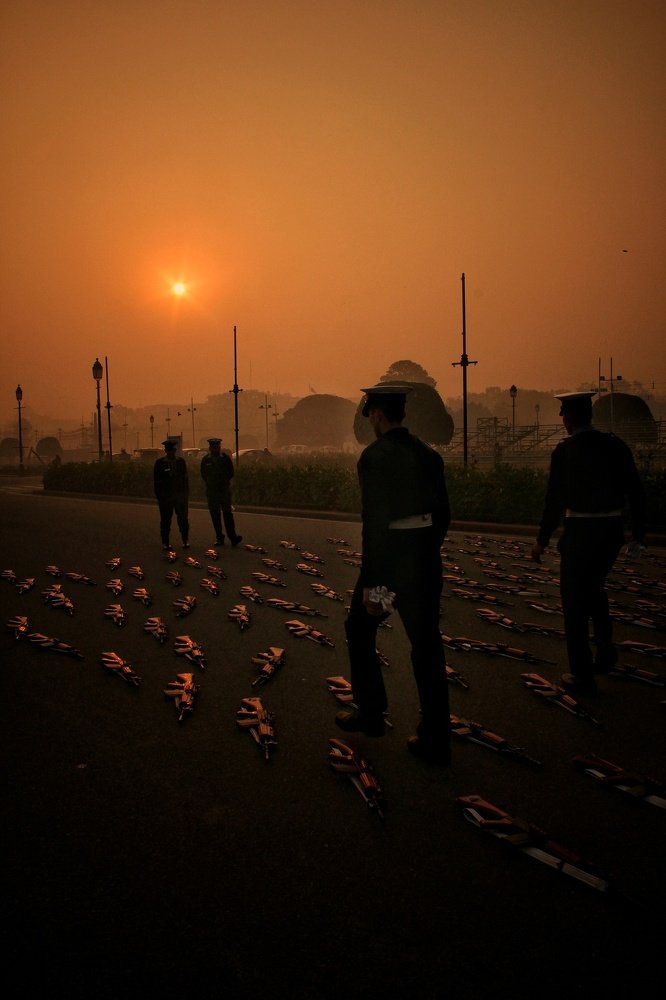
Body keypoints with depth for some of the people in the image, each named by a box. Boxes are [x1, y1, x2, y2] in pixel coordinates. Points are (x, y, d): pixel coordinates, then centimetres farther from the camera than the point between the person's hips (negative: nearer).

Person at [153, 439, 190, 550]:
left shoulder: (181, 461, 6)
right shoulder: (160, 463, -1)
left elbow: (185, 477, 9)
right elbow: (156, 480, 0)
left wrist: (186, 493, 4)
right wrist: (159, 495, -5)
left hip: (180, 494, 1)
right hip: (165, 495, -1)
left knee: (183, 518, 3)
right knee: (165, 520, 5)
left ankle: (185, 540, 13)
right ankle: (165, 542, 14)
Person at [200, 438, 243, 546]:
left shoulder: (226, 458, 1)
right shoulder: (205, 460, 5)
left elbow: (231, 473, 7)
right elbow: (203, 474, 13)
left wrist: (224, 482, 3)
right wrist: (210, 483, 6)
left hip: (224, 490, -2)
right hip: (211, 492, 2)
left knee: (227, 514, -9)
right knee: (215, 516, 4)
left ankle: (233, 537, -10)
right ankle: (219, 538, 11)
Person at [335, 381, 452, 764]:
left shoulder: (375, 456, -15)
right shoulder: (430, 455, 6)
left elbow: (374, 522, -20)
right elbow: (443, 514, 10)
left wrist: (371, 582, -17)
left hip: (389, 561, -6)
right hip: (427, 564, 6)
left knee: (360, 630, 19)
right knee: (427, 646, 10)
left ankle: (371, 714, 29)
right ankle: (436, 739, 16)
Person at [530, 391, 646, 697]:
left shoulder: (565, 450, -10)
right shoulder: (616, 445, 2)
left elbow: (555, 500, -11)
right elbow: (636, 492, 4)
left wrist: (542, 540, -1)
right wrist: (639, 535, 13)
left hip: (580, 532, -5)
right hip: (612, 530, 5)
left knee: (575, 602, 8)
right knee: (594, 586, 30)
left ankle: (582, 677, 15)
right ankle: (604, 642, 18)